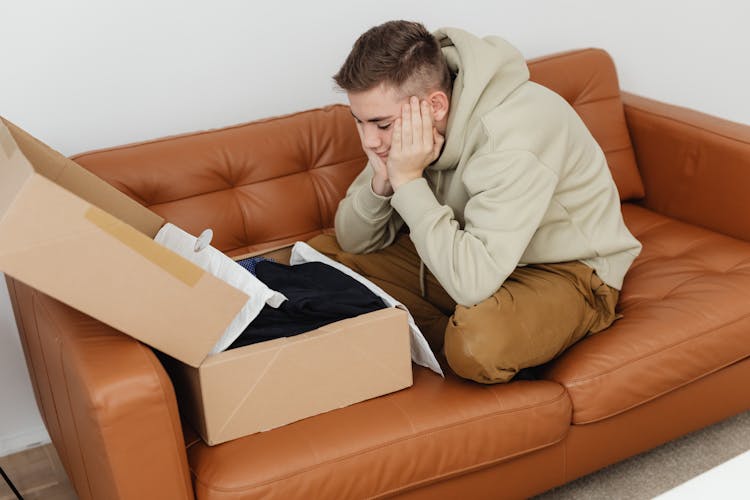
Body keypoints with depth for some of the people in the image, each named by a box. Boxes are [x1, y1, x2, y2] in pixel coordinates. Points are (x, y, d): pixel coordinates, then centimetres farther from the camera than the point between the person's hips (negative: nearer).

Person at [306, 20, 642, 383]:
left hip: (565, 270, -7)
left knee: (479, 344, -40)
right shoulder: (402, 121, -11)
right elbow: (354, 242, -4)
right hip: (472, 253, 7)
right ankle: (459, 333, -7)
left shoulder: (513, 137, -33)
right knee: (322, 252, -2)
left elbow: (473, 283, -39)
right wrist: (381, 180, -25)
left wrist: (408, 180, -34)